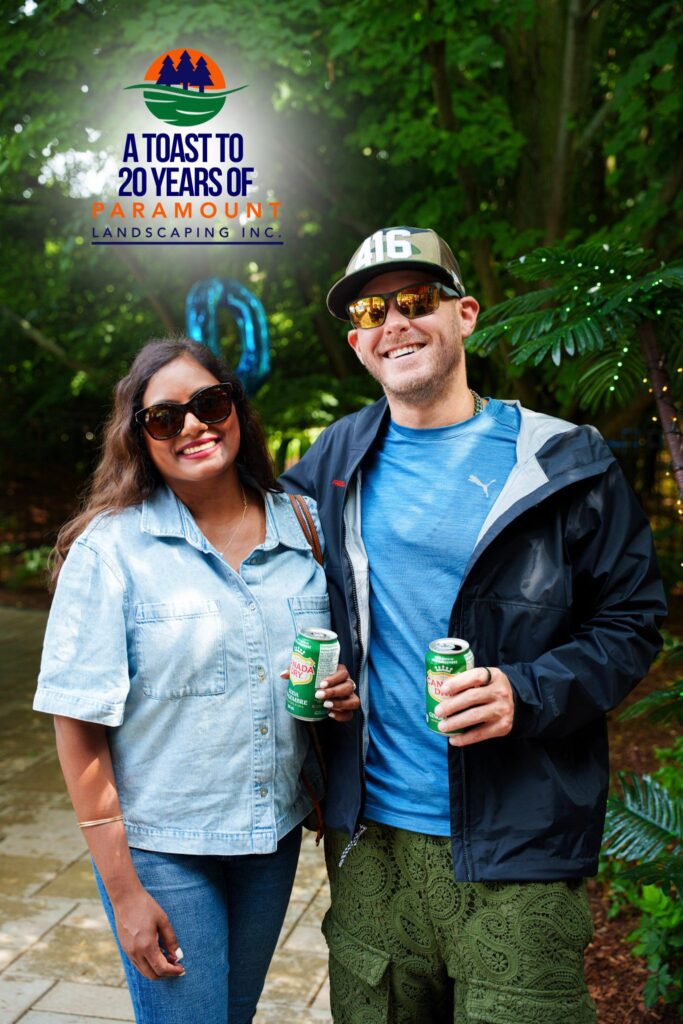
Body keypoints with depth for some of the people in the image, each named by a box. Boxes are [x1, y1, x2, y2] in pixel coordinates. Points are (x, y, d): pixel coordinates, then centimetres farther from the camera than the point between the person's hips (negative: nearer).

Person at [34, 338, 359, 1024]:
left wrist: (343, 695, -9)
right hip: (161, 848, -4)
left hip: (274, 834, 4)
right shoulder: (110, 548, -13)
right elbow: (80, 725, -12)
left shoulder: (304, 528, 0)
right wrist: (123, 889, -12)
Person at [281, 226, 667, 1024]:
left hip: (516, 850, -3)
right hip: (369, 836, 3)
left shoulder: (563, 466, -3)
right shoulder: (338, 460, 6)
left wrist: (527, 693, -18)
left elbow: (630, 624, 0)